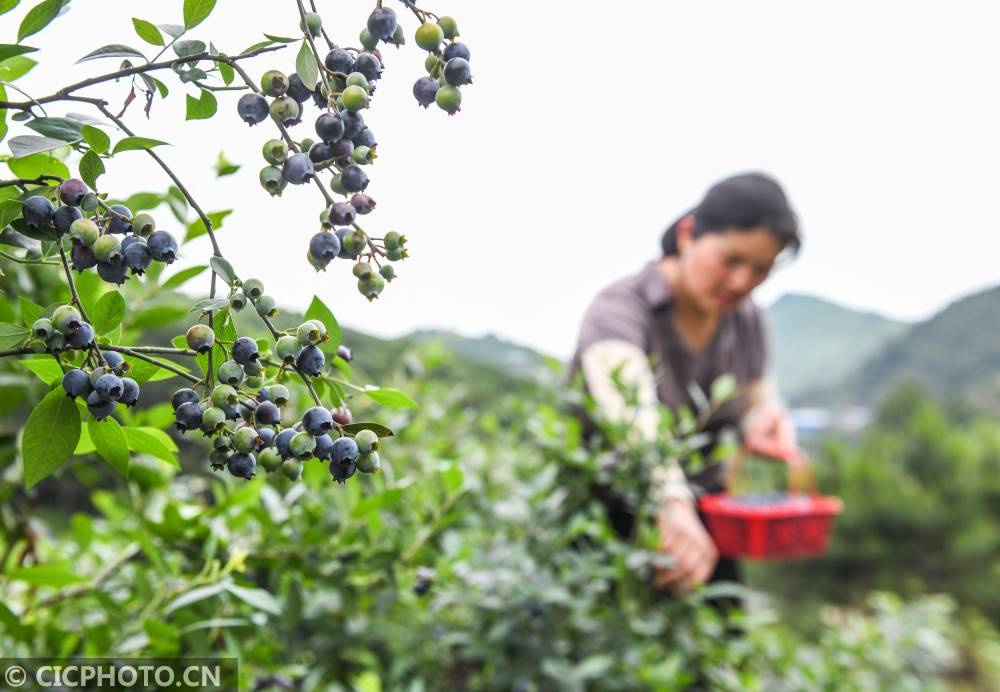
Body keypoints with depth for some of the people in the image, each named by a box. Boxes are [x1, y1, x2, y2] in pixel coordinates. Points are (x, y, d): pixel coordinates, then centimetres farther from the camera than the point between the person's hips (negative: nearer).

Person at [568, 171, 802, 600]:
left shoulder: (747, 321, 0)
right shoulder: (621, 308, -21)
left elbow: (755, 401, 11)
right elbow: (632, 412, -40)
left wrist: (765, 426, -14)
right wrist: (672, 504, -55)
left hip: (696, 512, 6)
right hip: (605, 513, -5)